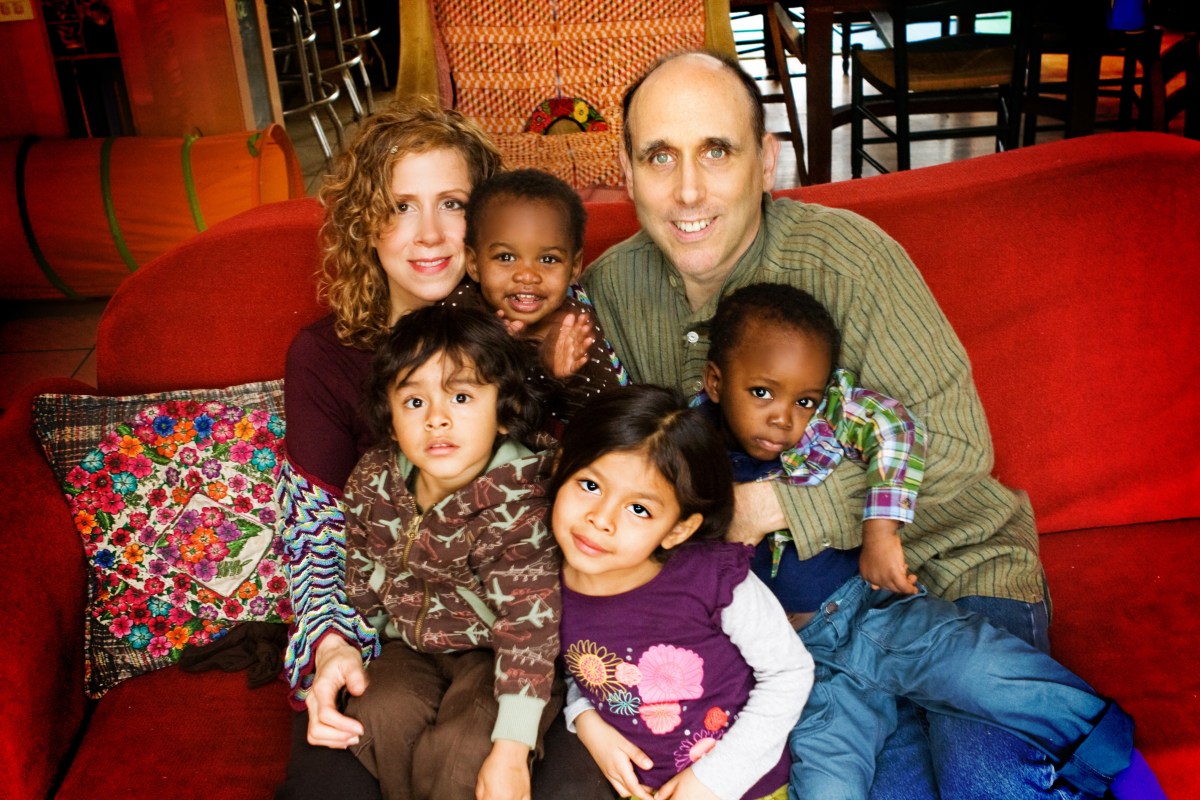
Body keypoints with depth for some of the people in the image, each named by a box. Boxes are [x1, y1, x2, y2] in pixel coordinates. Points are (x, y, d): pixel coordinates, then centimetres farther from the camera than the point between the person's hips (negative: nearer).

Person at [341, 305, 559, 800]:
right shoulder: (373, 481, -10)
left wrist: (511, 751, -30)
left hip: (491, 649, -4)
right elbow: (362, 572, 8)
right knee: (380, 716, -21)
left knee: (464, 749, -25)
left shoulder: (520, 505, -28)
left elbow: (527, 625, -28)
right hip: (410, 644, 5)